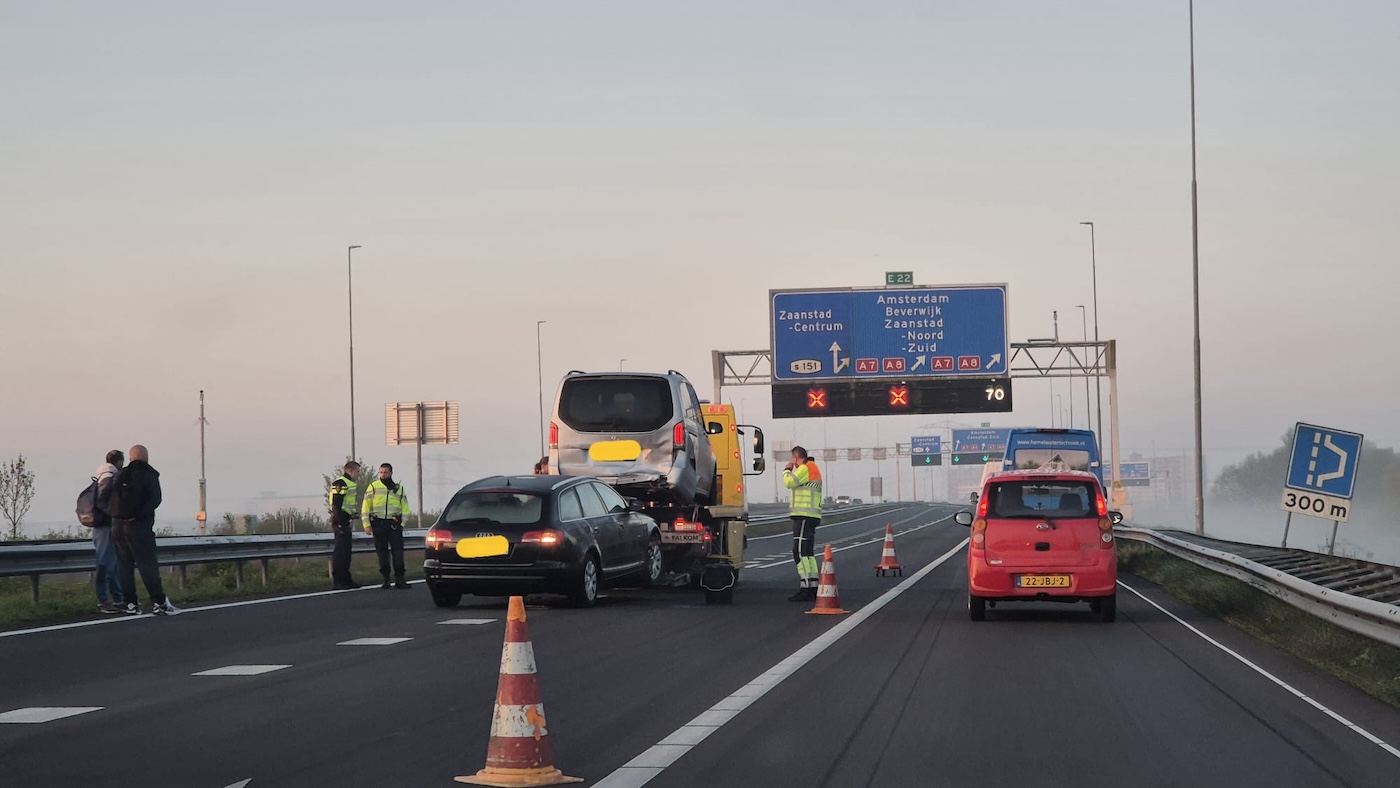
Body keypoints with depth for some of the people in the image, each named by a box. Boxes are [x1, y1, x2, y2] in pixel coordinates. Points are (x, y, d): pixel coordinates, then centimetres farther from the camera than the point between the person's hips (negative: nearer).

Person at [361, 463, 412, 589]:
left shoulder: (399, 489, 12)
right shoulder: (373, 487, 6)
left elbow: (405, 508, 14)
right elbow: (365, 507, 3)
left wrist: (401, 523, 0)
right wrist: (367, 525, -5)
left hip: (394, 524, 1)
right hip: (378, 524, -1)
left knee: (398, 551, -7)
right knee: (382, 553, 2)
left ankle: (399, 579, -6)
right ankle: (385, 579, 8)